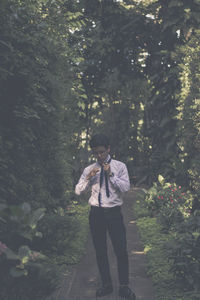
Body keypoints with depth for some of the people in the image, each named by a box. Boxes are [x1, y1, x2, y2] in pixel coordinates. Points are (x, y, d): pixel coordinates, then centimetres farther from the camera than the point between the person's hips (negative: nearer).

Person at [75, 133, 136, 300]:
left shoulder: (120, 166, 1)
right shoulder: (89, 169, 7)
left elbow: (126, 187, -10)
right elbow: (78, 191, 4)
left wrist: (111, 174, -17)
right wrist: (88, 178, -11)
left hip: (114, 212, -2)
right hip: (96, 213, 3)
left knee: (121, 250, -3)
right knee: (100, 251, 10)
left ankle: (124, 286, 12)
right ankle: (106, 285, 25)